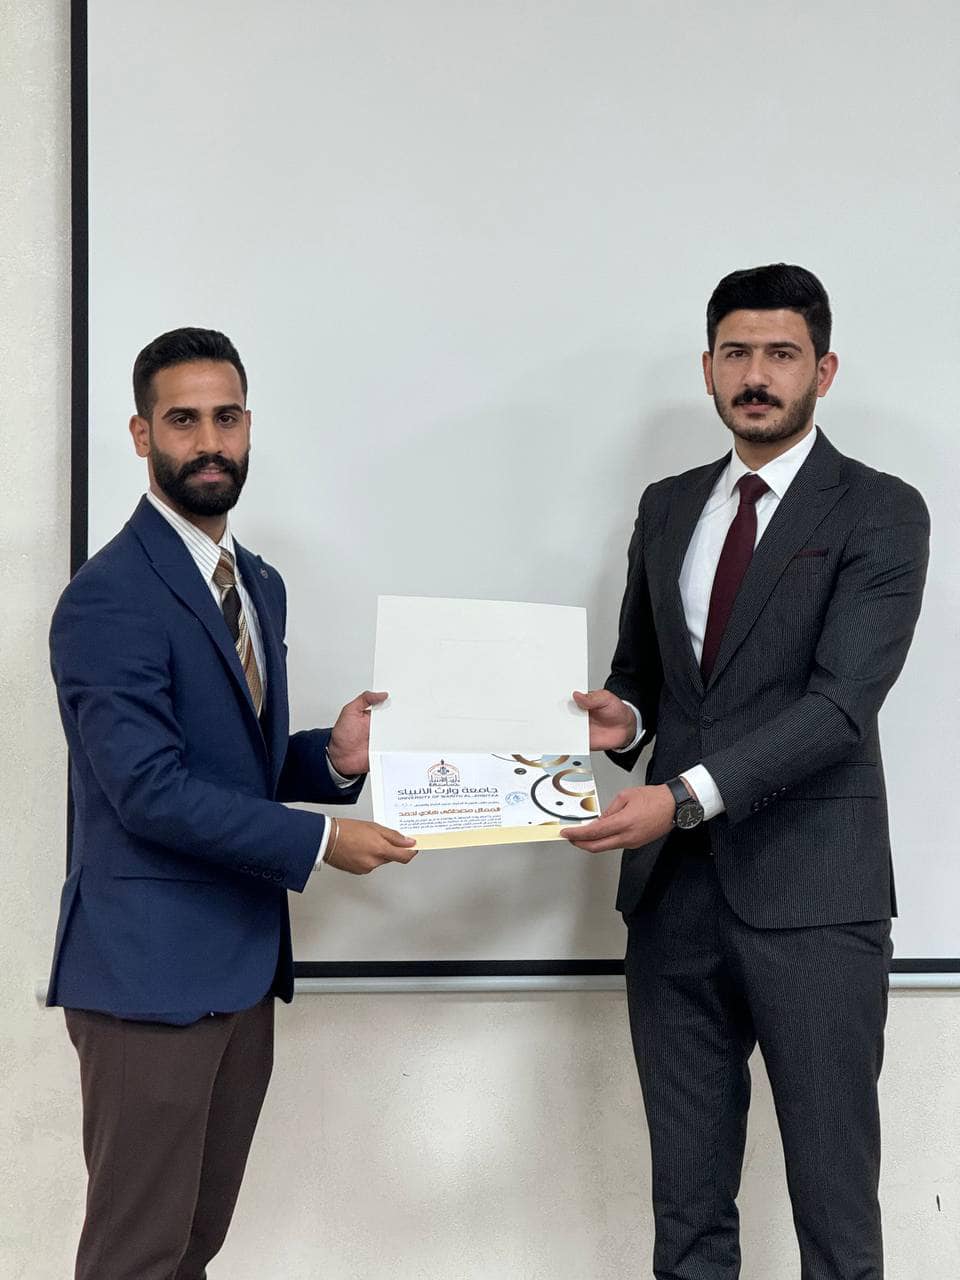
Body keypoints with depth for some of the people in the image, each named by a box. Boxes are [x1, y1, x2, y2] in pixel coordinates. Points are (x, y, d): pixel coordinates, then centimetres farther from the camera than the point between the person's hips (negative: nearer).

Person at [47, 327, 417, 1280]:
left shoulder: (259, 584, 13)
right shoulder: (108, 600, -16)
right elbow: (151, 790, -21)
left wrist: (333, 758, -2)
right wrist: (318, 840, -17)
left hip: (243, 961, 8)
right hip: (150, 970, -8)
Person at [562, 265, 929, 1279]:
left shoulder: (879, 512, -4)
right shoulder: (667, 508, 13)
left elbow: (841, 701, -15)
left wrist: (686, 795, -24)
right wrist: (622, 718, -3)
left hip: (810, 891, -5)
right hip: (674, 887, 5)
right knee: (687, 1195, 13)